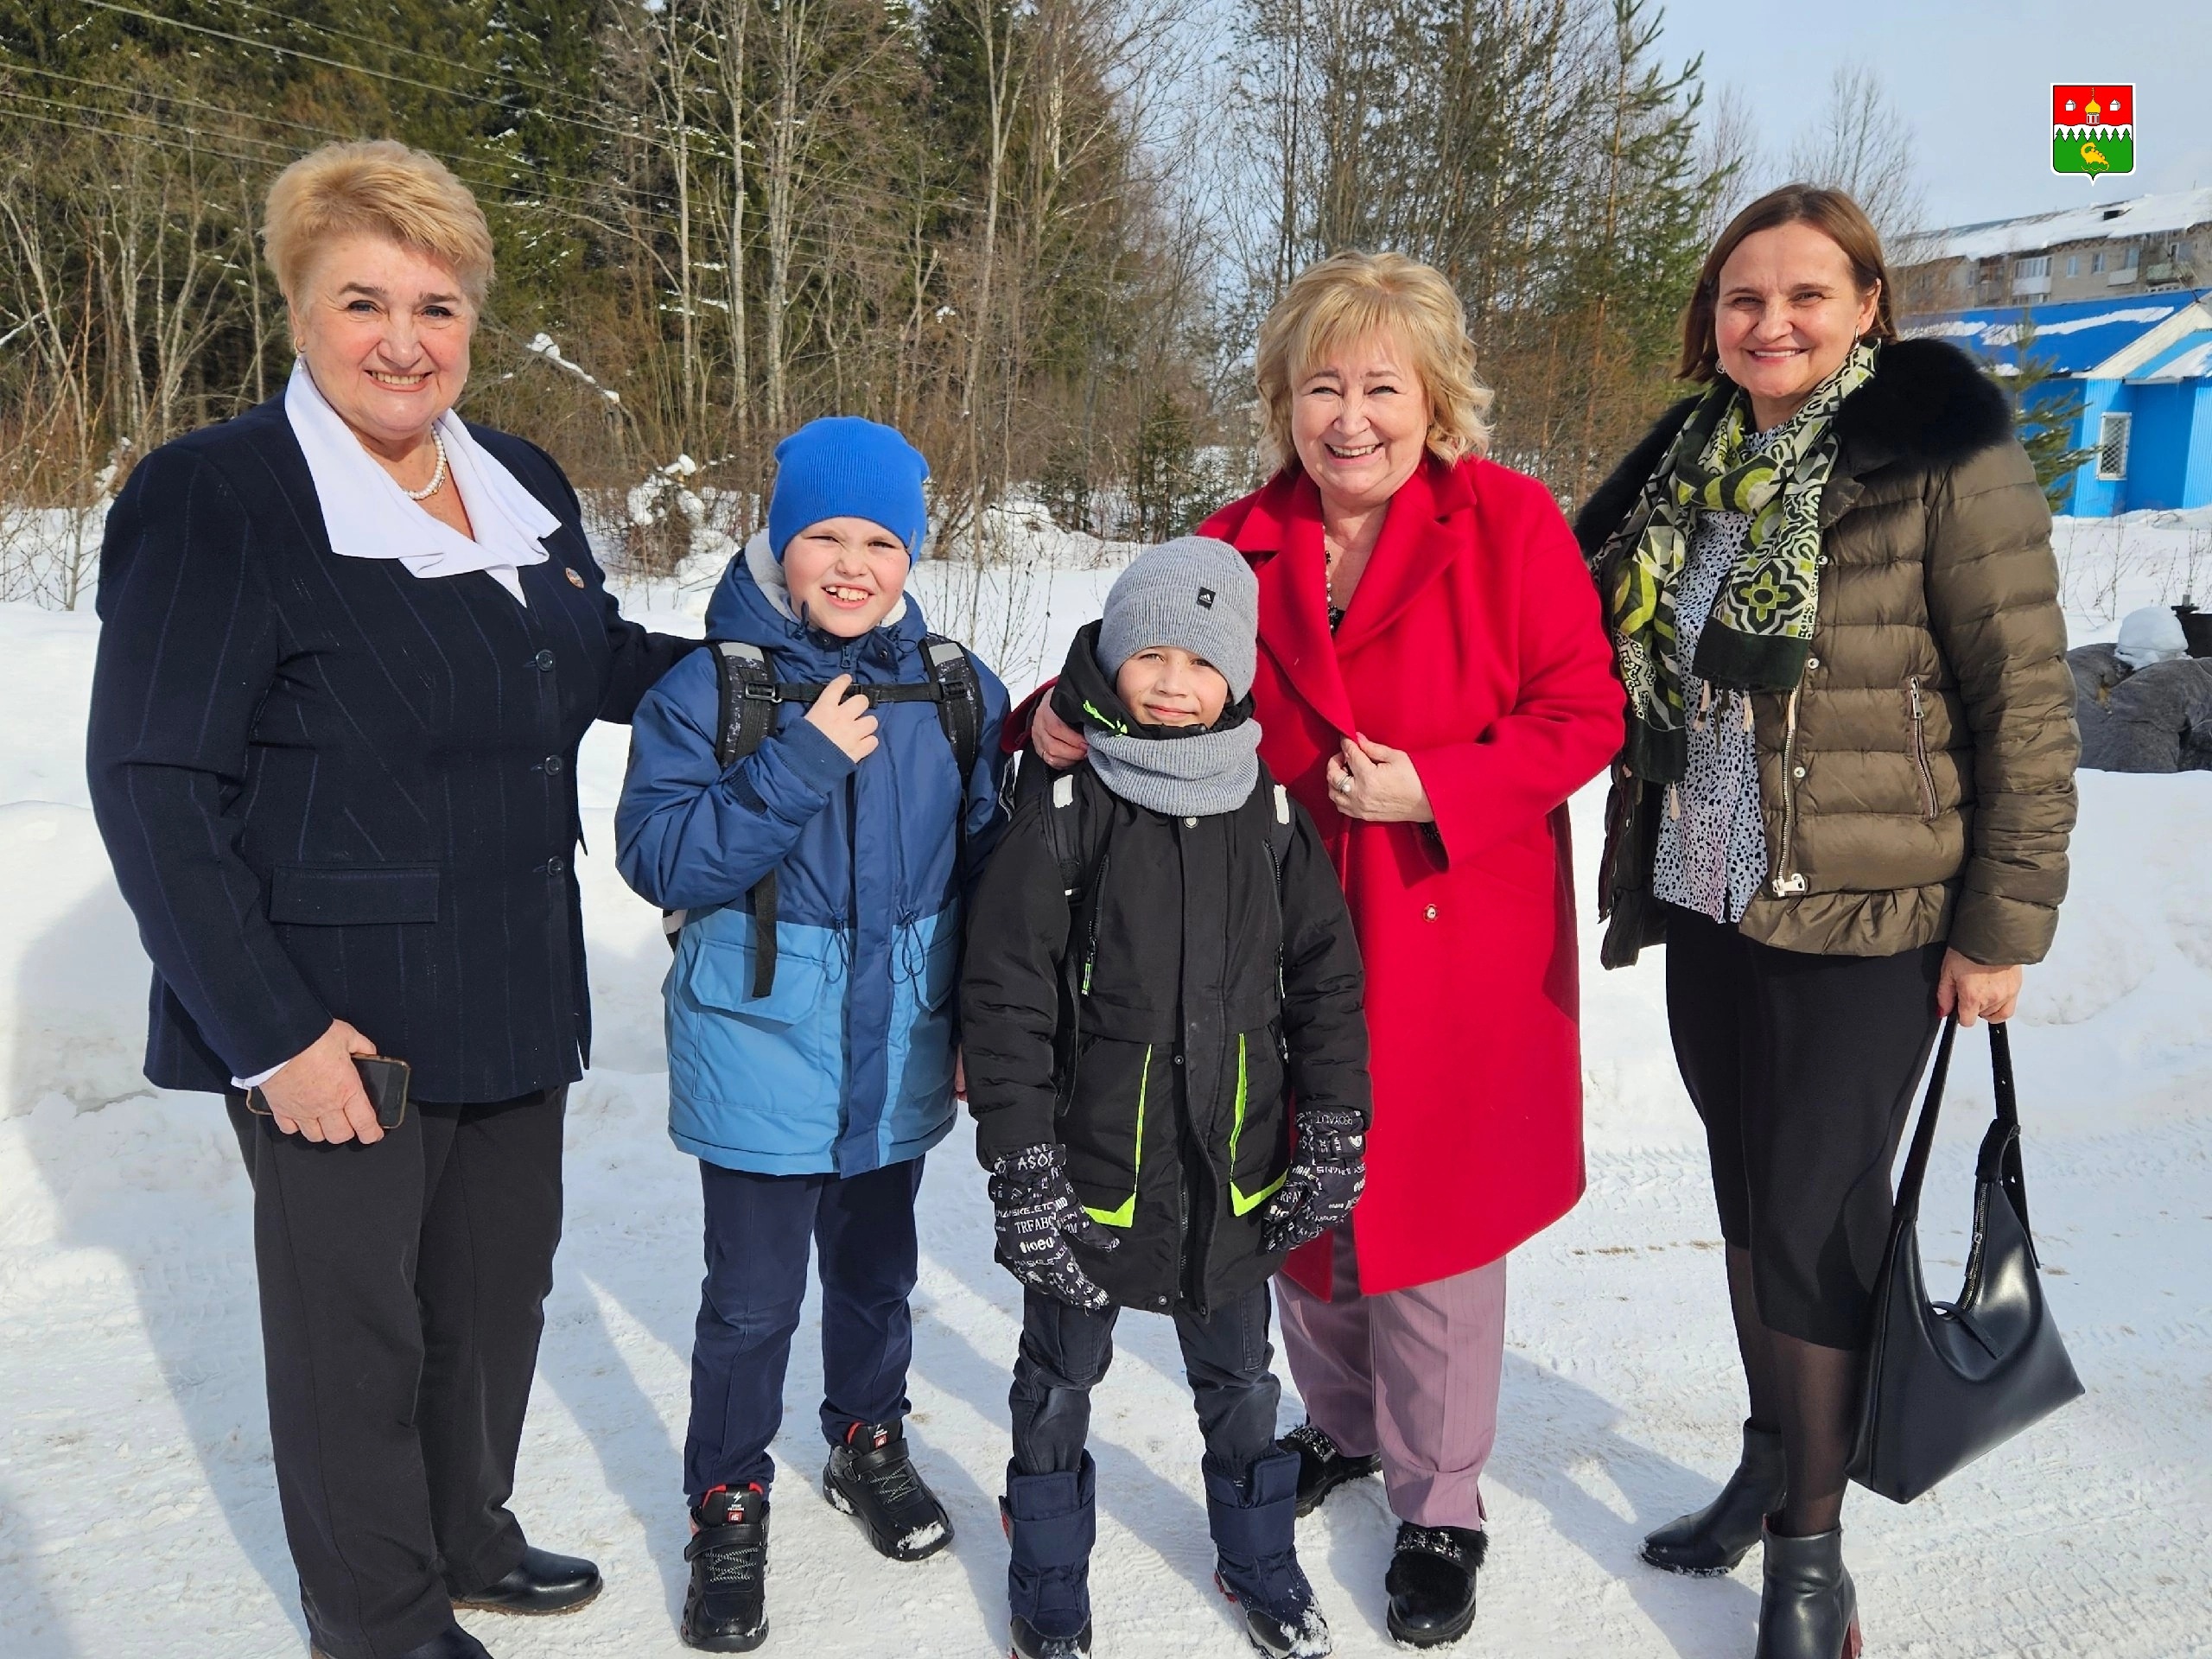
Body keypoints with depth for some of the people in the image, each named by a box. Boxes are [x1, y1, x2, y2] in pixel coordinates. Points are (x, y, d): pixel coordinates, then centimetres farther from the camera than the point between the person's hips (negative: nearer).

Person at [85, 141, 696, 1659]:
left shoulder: (524, 486, 7)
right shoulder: (211, 498, -14)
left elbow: (596, 662, 22)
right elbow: (155, 787, -16)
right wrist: (269, 1031, -18)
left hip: (513, 996, 7)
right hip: (335, 1022, -6)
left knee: (501, 1280, 20)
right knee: (355, 1316, 10)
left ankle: (470, 1537, 45)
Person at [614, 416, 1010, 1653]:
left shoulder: (958, 690, -2)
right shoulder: (709, 686, -11)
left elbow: (986, 863, 5)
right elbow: (657, 858, -17)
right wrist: (800, 764, -25)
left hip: (899, 1053, 3)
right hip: (761, 1054, -3)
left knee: (877, 1270, 21)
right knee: (754, 1297, 8)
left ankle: (870, 1444, 46)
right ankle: (729, 1507, 30)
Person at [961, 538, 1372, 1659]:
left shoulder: (1271, 815, -2)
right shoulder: (1064, 811, -11)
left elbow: (1325, 979, 4)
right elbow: (1004, 996, -12)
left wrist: (1334, 1135, 1)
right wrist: (1021, 1166, -15)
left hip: (1233, 1176, 3)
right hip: (1090, 1175, -2)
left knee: (1239, 1380, 21)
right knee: (1059, 1386, 16)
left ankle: (1259, 1560, 45)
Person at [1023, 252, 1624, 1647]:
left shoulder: (1509, 521, -8)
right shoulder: (1238, 547, 2)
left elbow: (1582, 715, -8)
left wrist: (1435, 789, -20)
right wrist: (1074, 709, -13)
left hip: (1452, 941, -3)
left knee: (1431, 1215, 6)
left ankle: (1440, 1506, 29)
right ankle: (1343, 1425, 45)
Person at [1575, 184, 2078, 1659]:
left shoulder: (1942, 456, -10)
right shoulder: (1685, 472, 8)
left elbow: (2027, 704, -10)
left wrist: (2005, 925, -11)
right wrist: (1638, 874, 11)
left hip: (1864, 923, -5)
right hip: (1706, 906, 6)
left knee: (1813, 1219, -1)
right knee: (1749, 1201, 16)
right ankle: (1769, 1462, 35)